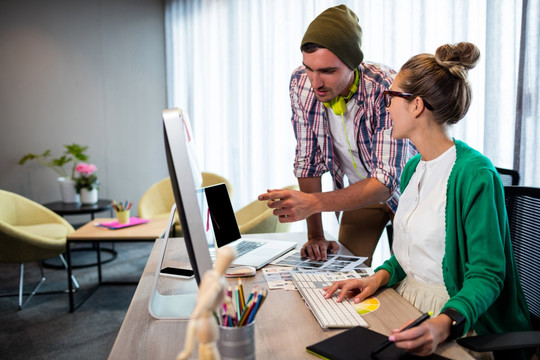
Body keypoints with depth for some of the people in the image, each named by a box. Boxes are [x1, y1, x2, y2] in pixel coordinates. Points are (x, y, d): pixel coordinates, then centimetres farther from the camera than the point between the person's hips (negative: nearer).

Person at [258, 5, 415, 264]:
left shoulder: (387, 90, -33)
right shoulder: (301, 83, -19)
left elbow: (386, 181, -36)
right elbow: (308, 159, -12)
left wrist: (313, 203, -49)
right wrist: (315, 235, -15)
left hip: (401, 188, -3)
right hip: (359, 190, 3)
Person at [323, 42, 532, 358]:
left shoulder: (475, 174, -16)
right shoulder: (413, 168, 9)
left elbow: (487, 275, -17)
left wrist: (444, 325, -34)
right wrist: (380, 276, -1)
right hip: (405, 308, 7)